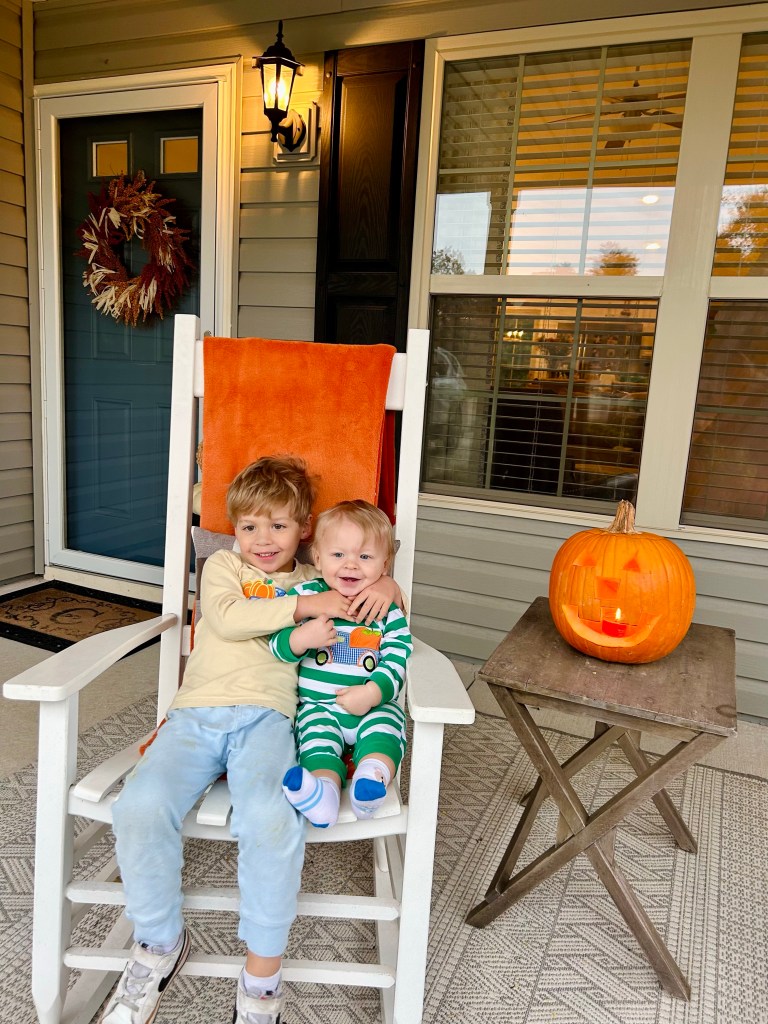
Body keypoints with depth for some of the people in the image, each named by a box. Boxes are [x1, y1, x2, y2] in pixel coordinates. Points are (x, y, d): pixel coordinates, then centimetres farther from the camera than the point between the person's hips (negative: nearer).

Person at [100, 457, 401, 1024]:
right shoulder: (223, 565, 17)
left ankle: (263, 973, -8)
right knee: (141, 805, -25)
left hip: (266, 717, -1)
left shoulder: (317, 581, 22)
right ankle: (161, 941, 4)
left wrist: (386, 586, 1)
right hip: (196, 714, 1)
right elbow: (226, 617, -3)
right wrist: (301, 606, -10)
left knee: (271, 816, -32)